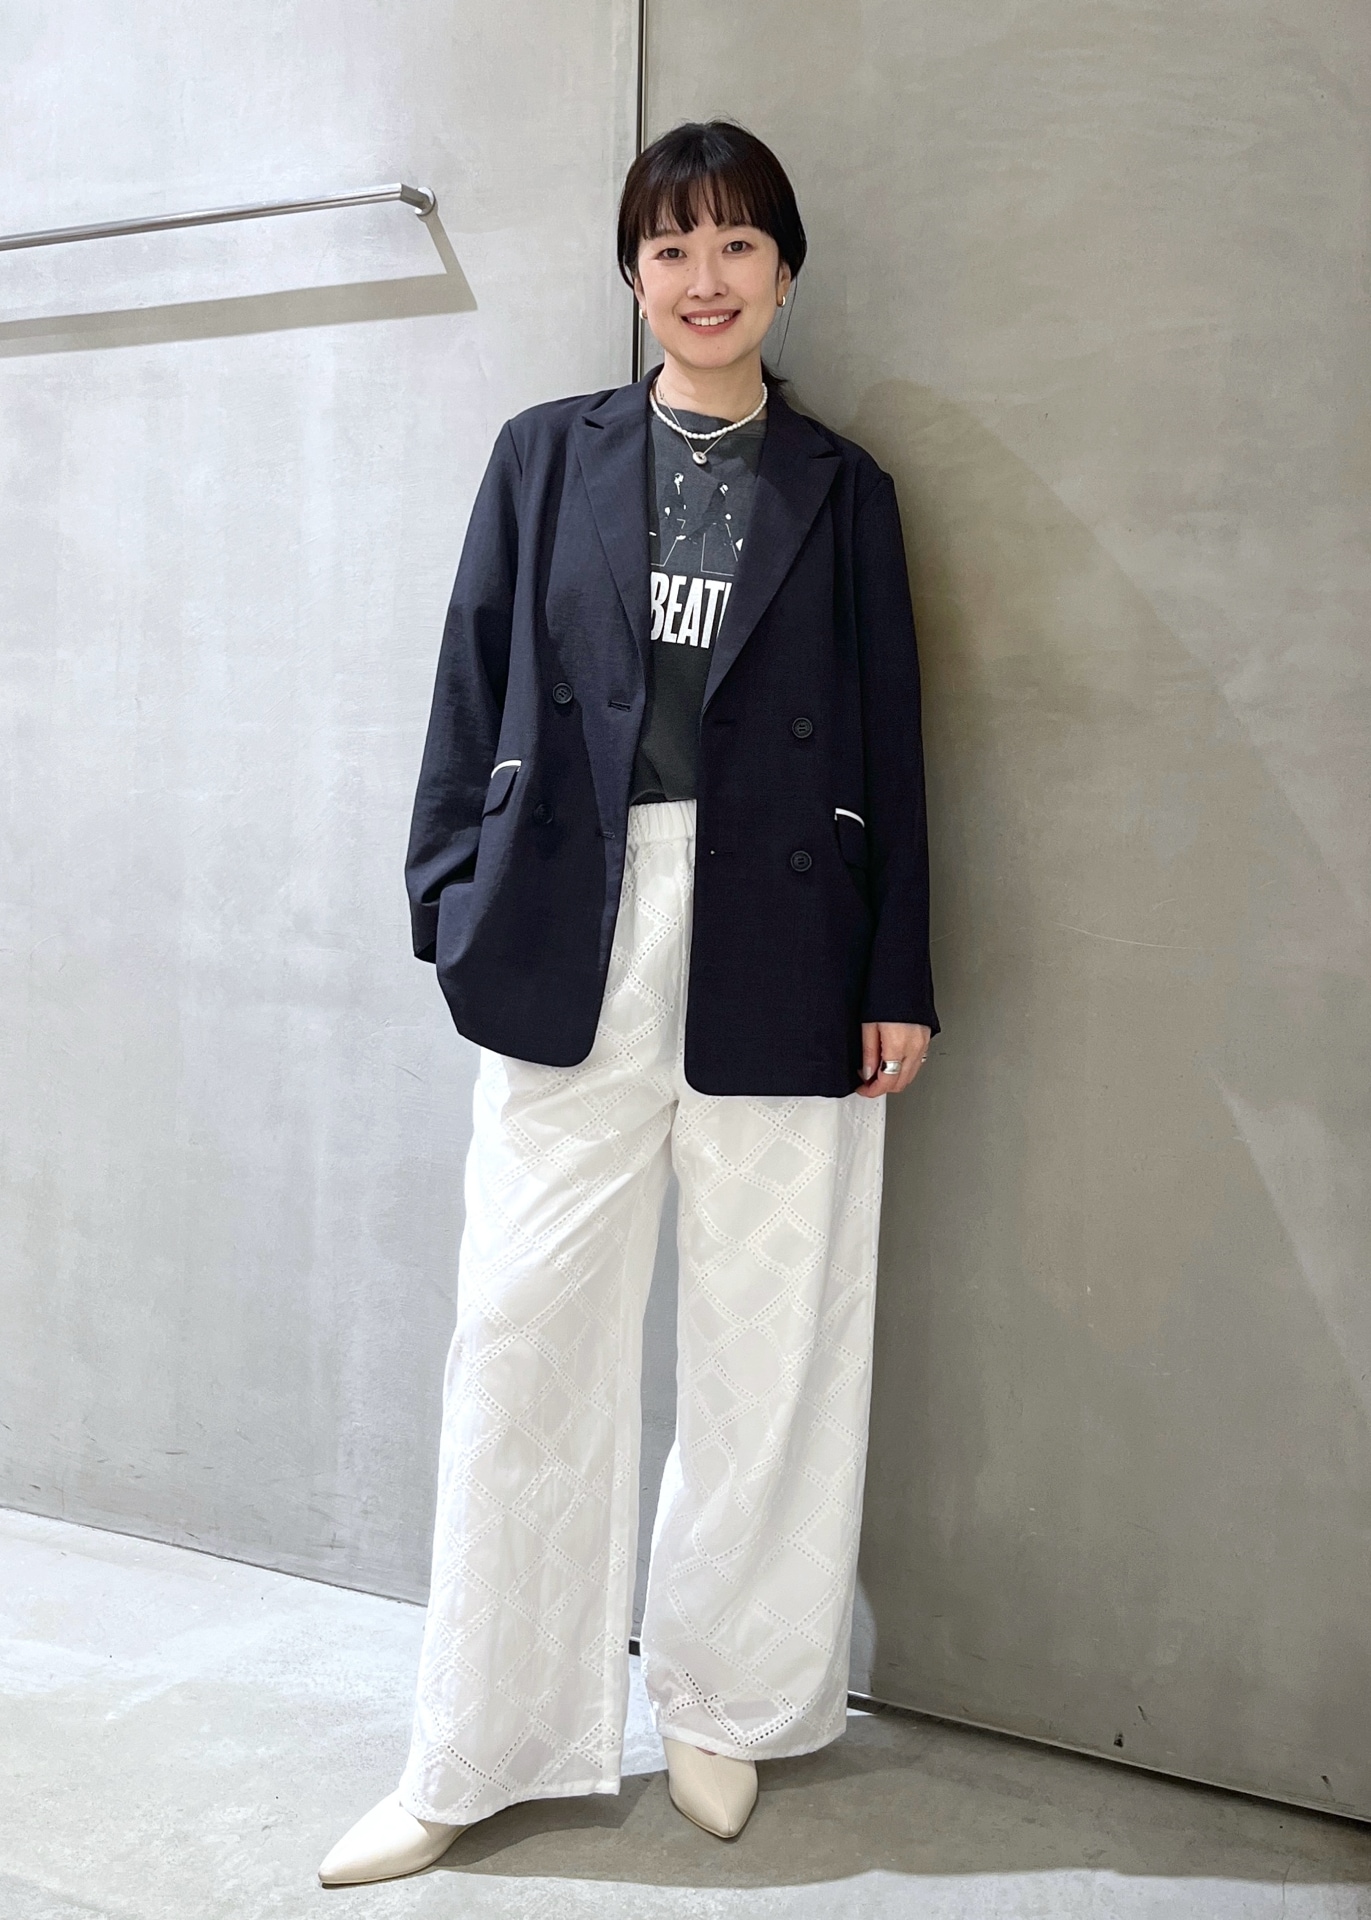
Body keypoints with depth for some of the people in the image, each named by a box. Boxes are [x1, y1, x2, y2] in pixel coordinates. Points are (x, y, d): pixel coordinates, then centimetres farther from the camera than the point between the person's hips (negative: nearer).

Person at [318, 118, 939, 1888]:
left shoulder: (839, 490, 10)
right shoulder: (545, 457, 11)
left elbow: (888, 742, 7)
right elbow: (474, 687, 9)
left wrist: (898, 977, 2)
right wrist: (459, 902, 0)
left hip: (776, 959, 0)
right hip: (573, 943, 0)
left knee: (768, 1339, 7)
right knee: (526, 1335, 2)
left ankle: (722, 1708, 29)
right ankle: (476, 1754, 18)